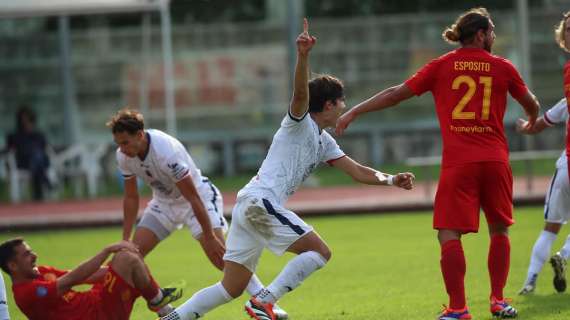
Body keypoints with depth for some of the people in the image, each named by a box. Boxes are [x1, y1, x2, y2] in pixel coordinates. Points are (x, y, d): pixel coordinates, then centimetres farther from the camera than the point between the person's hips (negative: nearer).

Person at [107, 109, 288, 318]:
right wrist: (125, 239, -1)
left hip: (200, 195, -7)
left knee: (219, 253, -24)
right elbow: (131, 197, 1)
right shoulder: (123, 157, -14)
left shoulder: (167, 151, -35)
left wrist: (209, 237, -28)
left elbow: (192, 197, -31)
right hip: (164, 202, 7)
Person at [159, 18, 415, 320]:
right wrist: (302, 55, -39)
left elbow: (357, 171, 23)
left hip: (247, 205, 9)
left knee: (231, 288, 7)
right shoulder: (299, 122, -3)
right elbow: (300, 92, -24)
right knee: (319, 251, -10)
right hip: (260, 201, -9)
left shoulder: (323, 141, 22)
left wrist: (391, 180, 11)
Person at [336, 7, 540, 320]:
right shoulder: (503, 67, 7)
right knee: (499, 230, 17)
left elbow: (396, 93, 3)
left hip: (457, 162, -2)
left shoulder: (442, 66, 4)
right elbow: (531, 105, 20)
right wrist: (532, 123, 44)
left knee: (449, 234, -2)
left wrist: (354, 112, 11)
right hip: (495, 159, 2)